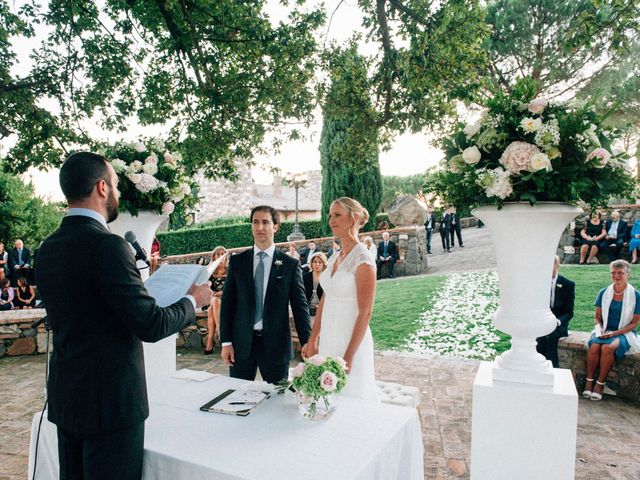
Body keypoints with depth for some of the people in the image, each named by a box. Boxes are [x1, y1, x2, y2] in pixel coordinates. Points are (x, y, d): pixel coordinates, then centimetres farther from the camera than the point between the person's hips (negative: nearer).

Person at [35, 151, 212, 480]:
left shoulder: (48, 248, 4)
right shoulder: (107, 246, -21)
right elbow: (150, 326, -21)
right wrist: (193, 300, -4)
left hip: (65, 396, 8)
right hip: (110, 400, -8)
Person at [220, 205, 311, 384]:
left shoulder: (290, 264, -1)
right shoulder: (237, 261, 4)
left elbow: (300, 306, -2)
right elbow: (227, 302, 4)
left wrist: (307, 344, -7)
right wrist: (226, 342, -1)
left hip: (276, 344, -1)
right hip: (241, 343, 2)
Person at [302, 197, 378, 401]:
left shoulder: (363, 260, -15)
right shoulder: (334, 259, 8)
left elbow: (365, 314, -17)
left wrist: (349, 356, -17)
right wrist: (312, 342, 11)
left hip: (351, 342, -7)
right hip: (328, 341, 7)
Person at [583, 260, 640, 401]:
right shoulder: (604, 293, 7)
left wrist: (614, 333, -15)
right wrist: (600, 330, -9)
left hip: (624, 333, -2)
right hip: (604, 331, 3)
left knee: (608, 347, -34)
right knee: (594, 346, -30)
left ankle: (600, 383, -18)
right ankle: (589, 381, -17)